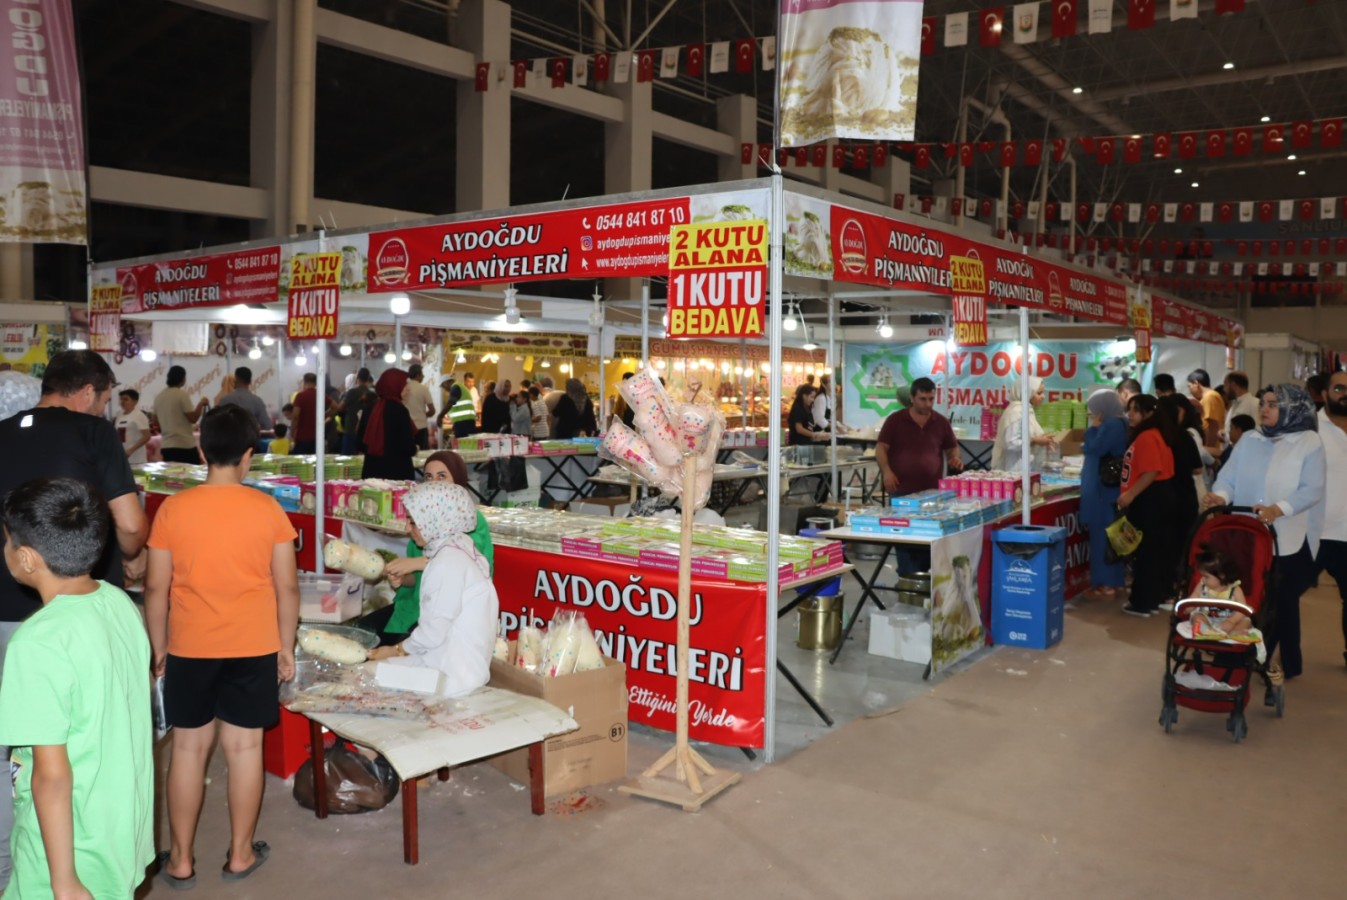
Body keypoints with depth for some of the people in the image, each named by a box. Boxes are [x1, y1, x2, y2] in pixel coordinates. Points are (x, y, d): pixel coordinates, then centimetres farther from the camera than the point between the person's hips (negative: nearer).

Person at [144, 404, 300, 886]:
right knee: (244, 747, 9)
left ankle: (180, 859, 22)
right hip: (254, 648, 0)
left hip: (189, 648, 1)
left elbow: (156, 588, -2)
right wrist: (286, 646, 7)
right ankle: (241, 854, 21)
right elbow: (287, 586, -4)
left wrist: (158, 647, 11)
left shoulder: (173, 509, -7)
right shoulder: (267, 508, -8)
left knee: (188, 748, 12)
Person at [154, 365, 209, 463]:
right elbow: (193, 418, -12)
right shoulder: (182, 395, -11)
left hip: (165, 445, 7)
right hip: (184, 445, -7)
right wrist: (201, 404, 0)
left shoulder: (158, 397, 10)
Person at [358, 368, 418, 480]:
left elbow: (360, 442, 10)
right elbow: (408, 448, -16)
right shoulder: (399, 410, -13)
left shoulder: (371, 408, 6)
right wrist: (414, 449, 6)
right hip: (397, 472, -7)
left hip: (372, 470, 7)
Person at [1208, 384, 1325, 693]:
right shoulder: (1249, 440, 8)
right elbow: (1229, 478, 0)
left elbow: (1312, 490, -13)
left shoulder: (1309, 443, -4)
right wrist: (1221, 495, -22)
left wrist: (1278, 509, -29)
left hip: (1288, 541, -3)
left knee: (1282, 604, 7)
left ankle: (1283, 663, 21)